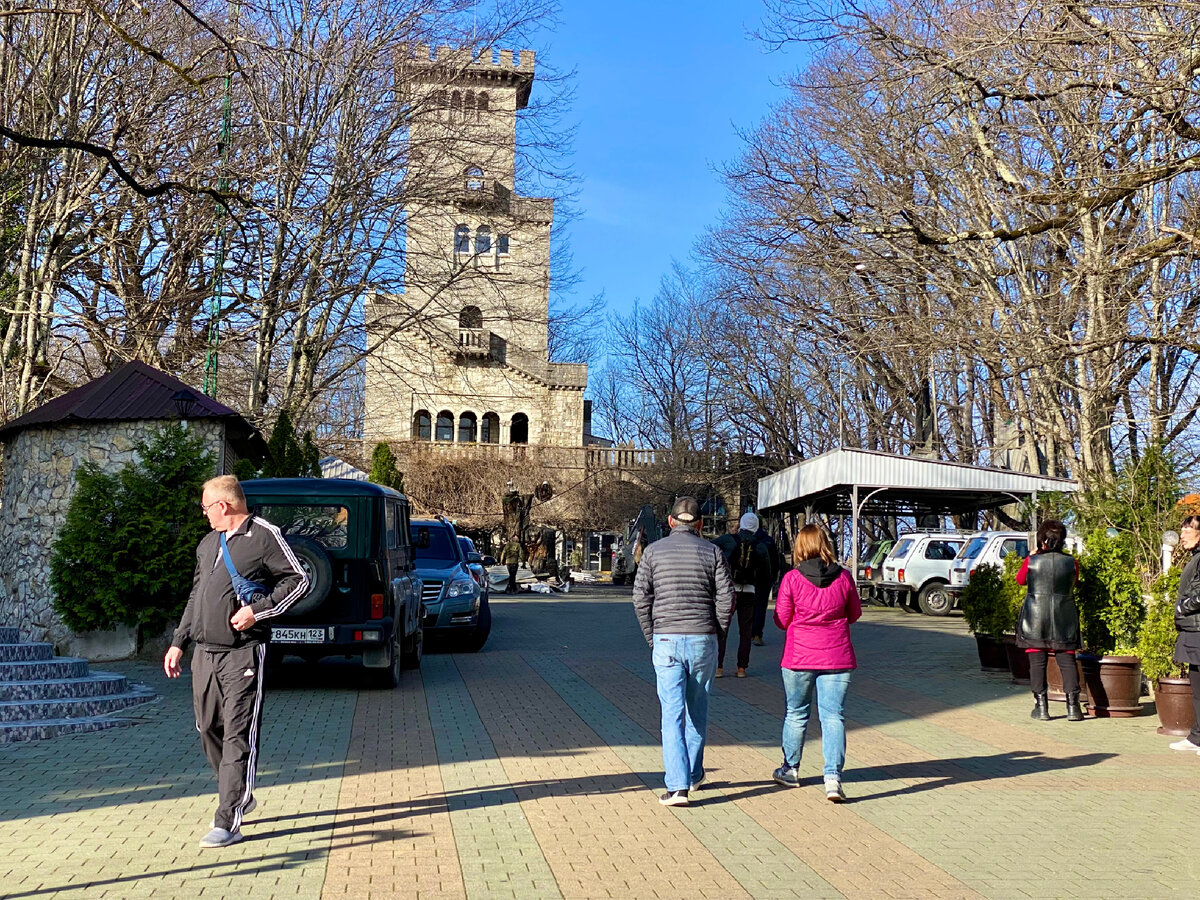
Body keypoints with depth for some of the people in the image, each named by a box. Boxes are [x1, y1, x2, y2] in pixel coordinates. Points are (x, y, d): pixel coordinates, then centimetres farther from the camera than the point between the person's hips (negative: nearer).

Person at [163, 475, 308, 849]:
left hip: (243, 653, -8)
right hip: (205, 652, 8)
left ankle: (228, 822, -4)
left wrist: (257, 609, -15)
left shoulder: (264, 536, -6)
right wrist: (179, 642, 20)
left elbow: (298, 580, -8)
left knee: (238, 737, -6)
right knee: (208, 730, 12)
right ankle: (240, 797, 31)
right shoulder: (208, 544, 19)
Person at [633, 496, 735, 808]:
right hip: (703, 641, 1)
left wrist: (651, 636, 7)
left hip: (666, 641, -1)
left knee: (672, 713, -2)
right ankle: (694, 774, 30)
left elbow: (640, 597, -2)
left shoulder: (653, 551, 2)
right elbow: (726, 597, -4)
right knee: (697, 711, 16)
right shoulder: (712, 552, 1)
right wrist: (717, 631, 10)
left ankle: (677, 786, -9)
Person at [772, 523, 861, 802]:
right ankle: (833, 776, -7)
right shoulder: (843, 577, -5)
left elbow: (781, 620, -3)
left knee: (796, 713, 15)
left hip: (799, 658, -1)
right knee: (833, 716, 3)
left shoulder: (792, 579, -10)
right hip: (837, 658, 1)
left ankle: (790, 769, 30)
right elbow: (854, 615, 8)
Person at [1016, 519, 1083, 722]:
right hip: (1064, 618, 2)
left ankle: (1041, 707, 4)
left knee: (1037, 663, 4)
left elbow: (1020, 580, 11)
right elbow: (1074, 582, 14)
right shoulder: (1071, 562, -4)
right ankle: (1073, 706, 3)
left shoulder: (1031, 561, -8)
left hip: (1035, 618, -2)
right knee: (1067, 661, 8)